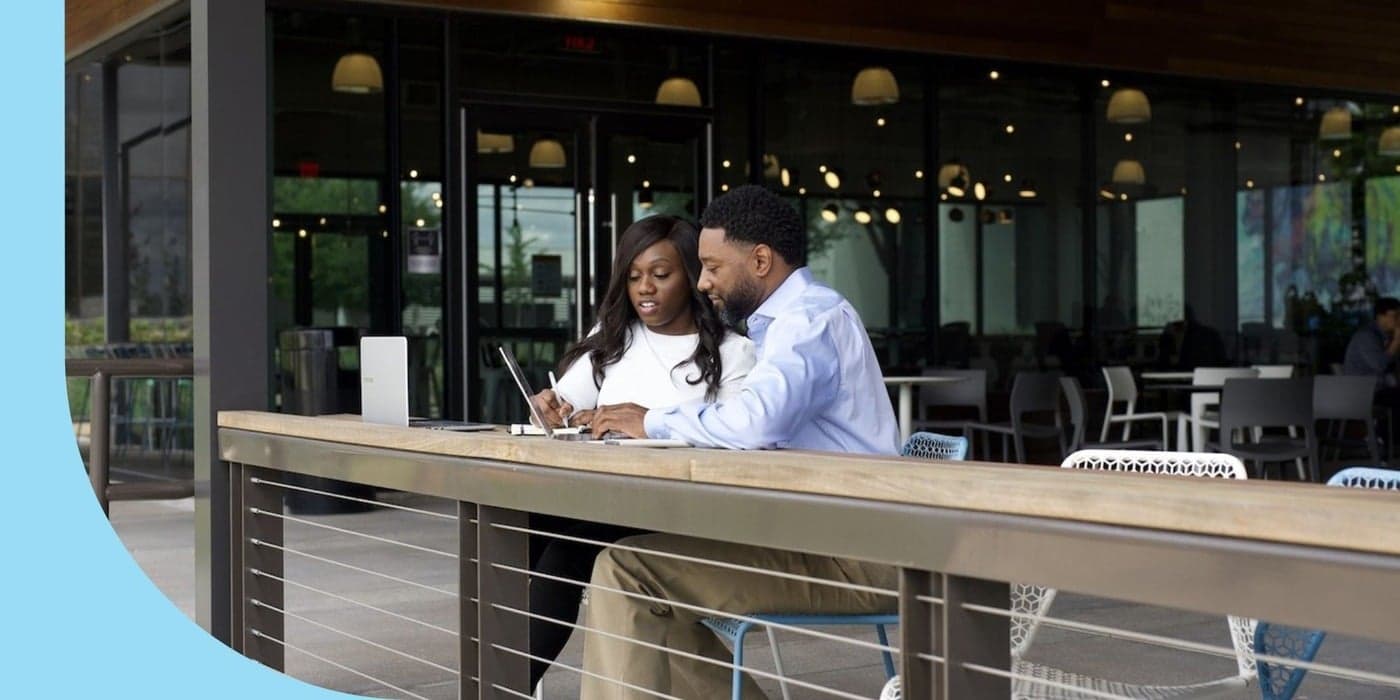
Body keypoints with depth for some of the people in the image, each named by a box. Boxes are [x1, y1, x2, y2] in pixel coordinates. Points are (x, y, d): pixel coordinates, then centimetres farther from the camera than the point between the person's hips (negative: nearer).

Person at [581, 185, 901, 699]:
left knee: (625, 572, -17)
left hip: (849, 555, -11)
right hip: (821, 537, 11)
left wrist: (653, 423, -14)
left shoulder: (810, 317, -13)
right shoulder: (793, 316, 20)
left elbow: (756, 422, -30)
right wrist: (650, 421, 5)